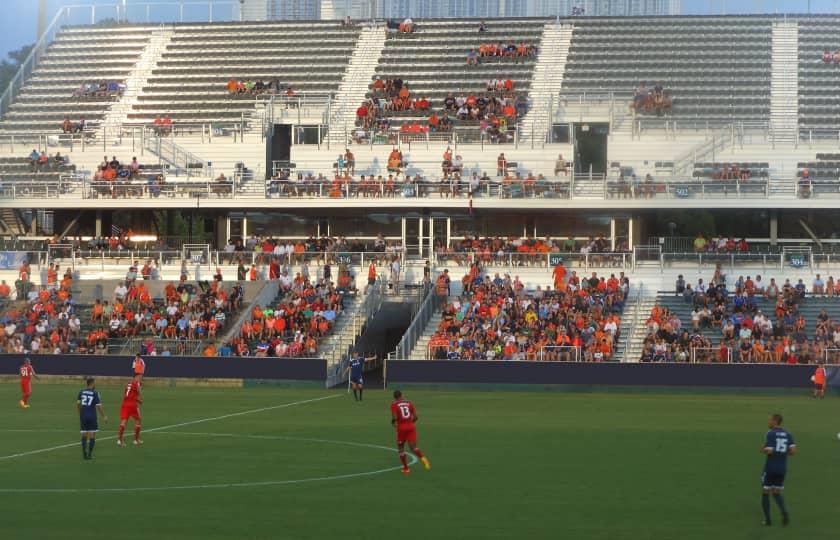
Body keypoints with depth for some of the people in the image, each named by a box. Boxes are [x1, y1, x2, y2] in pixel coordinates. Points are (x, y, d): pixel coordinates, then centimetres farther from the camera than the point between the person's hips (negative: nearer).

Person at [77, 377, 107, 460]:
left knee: (84, 435, 12)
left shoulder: (81, 392, 4)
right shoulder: (95, 393, -7)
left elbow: (78, 404, 5)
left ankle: (84, 453, 8)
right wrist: (104, 417, 3)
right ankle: (89, 454, 2)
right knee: (92, 436, 5)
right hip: (92, 416, -4)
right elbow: (99, 406, -8)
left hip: (83, 416, 4)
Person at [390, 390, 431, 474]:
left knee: (400, 448, 16)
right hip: (411, 427, 3)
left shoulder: (394, 404, -1)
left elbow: (394, 417, -13)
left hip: (401, 428, -3)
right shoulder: (409, 403, 10)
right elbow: (415, 417, 4)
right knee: (413, 447, -1)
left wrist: (393, 423, 9)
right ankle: (423, 458, -30)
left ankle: (406, 468, 16)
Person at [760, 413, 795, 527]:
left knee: (765, 493, 11)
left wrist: (763, 450, 3)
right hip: (782, 469, 5)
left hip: (770, 468, -5)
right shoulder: (787, 434, 6)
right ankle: (784, 513, -8)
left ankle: (767, 519, 9)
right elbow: (793, 451, -2)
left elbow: (769, 451, -20)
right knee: (777, 493, 18)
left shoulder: (770, 433, -12)